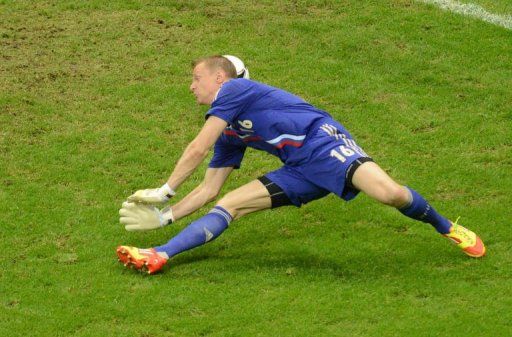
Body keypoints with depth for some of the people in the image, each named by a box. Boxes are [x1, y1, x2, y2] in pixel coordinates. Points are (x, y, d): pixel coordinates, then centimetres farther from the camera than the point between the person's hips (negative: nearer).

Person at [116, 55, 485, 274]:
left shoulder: (234, 89, -3)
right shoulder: (229, 138, 22)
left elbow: (197, 149, -7)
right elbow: (208, 190, 26)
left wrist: (164, 192, 2)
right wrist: (166, 216, 17)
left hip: (322, 141, -9)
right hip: (299, 171, 9)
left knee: (390, 193, -32)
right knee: (229, 204, -4)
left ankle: (448, 228, -9)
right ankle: (159, 256, -17)